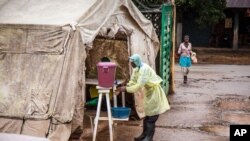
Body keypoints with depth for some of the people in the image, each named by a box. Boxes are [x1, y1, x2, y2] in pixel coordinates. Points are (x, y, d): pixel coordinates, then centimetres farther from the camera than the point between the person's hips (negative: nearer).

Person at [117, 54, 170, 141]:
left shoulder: (145, 69, -29)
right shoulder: (136, 69, -2)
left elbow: (139, 85, -33)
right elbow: (133, 81, 4)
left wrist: (126, 89, -30)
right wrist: (126, 86, -13)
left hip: (153, 92, -9)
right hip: (147, 92, 9)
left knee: (151, 116, -2)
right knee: (146, 114, 16)